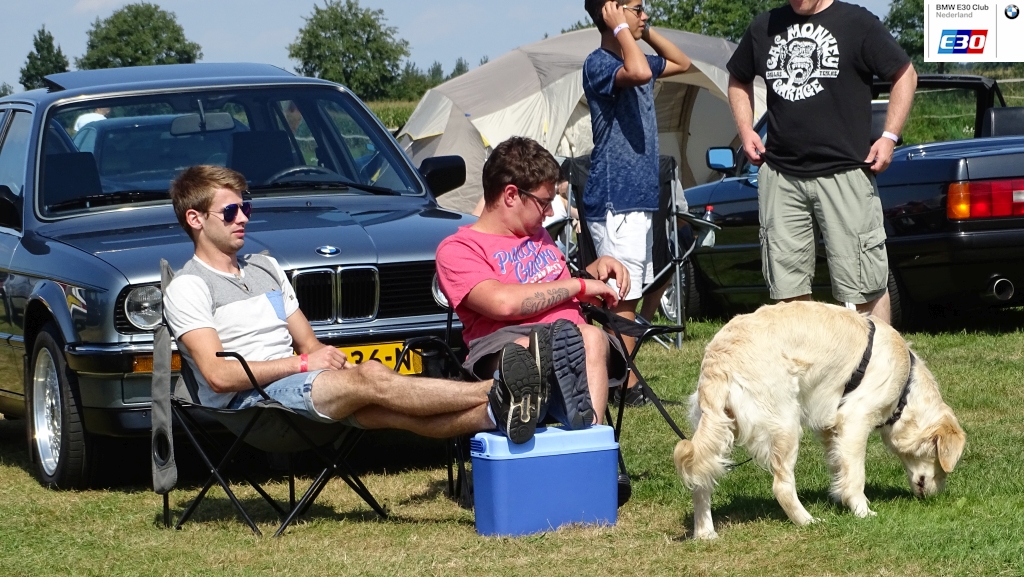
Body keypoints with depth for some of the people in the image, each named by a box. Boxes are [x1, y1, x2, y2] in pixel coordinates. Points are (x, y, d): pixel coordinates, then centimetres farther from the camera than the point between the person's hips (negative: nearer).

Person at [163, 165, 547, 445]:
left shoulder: (266, 268, 26)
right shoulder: (188, 288, 0)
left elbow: (308, 343, 24)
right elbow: (218, 375, -13)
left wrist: (331, 359, -1)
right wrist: (303, 363, -14)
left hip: (292, 389, 7)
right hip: (246, 403, -7)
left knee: (385, 410, -25)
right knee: (372, 381, -29)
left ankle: (494, 414, -49)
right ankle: (492, 392, -41)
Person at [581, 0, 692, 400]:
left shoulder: (632, 57, 15)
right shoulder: (599, 64, -13)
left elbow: (682, 64, 29)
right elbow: (639, 72, -34)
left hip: (637, 197, 10)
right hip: (615, 200, -10)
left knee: (627, 295, 11)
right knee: (624, 297, -8)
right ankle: (625, 382, -6)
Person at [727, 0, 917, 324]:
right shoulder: (764, 28, 13)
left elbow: (905, 74, 3)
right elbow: (738, 79, 28)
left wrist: (889, 137, -5)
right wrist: (745, 129, 12)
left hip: (844, 173, -4)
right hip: (780, 175, 5)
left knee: (864, 286, -5)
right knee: (789, 289, 7)